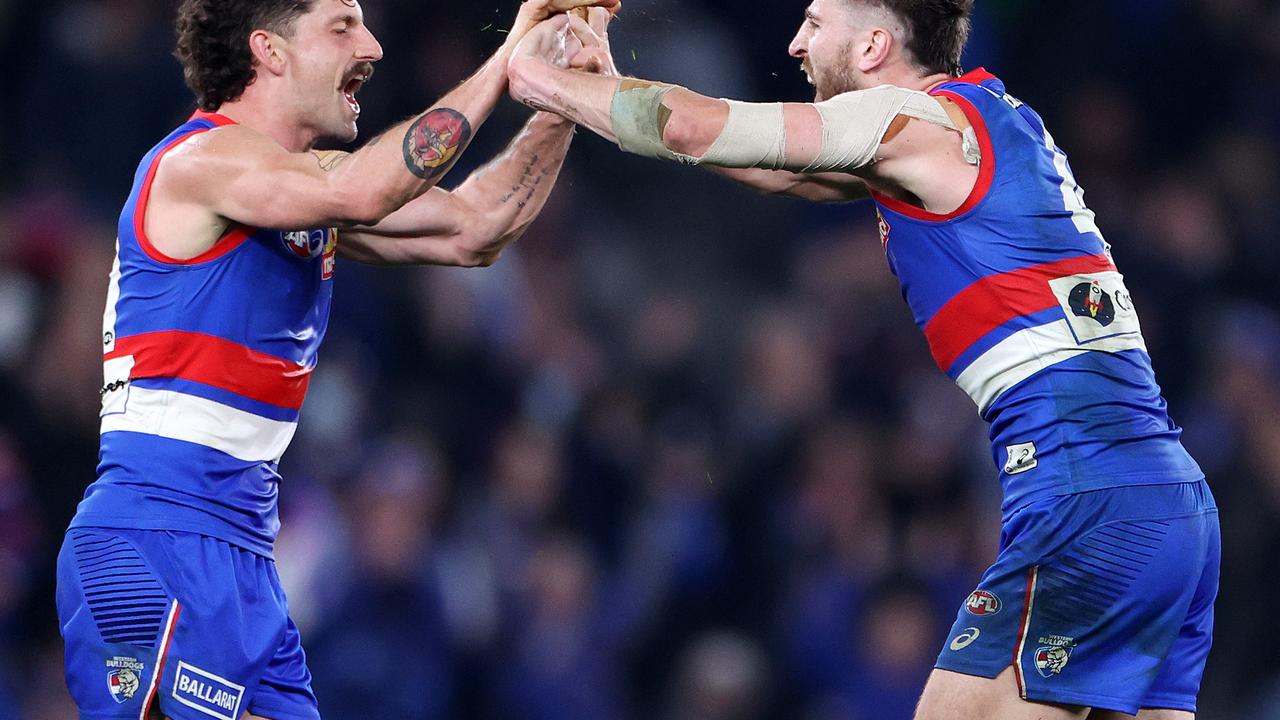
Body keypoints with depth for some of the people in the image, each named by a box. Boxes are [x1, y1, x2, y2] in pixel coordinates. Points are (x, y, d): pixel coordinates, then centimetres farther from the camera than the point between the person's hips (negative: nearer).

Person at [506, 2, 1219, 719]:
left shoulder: (917, 118, -5)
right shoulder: (987, 116, 22)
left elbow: (691, 129, -6)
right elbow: (787, 173, 28)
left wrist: (543, 80, 10)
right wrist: (609, 84, 26)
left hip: (1087, 499, -9)